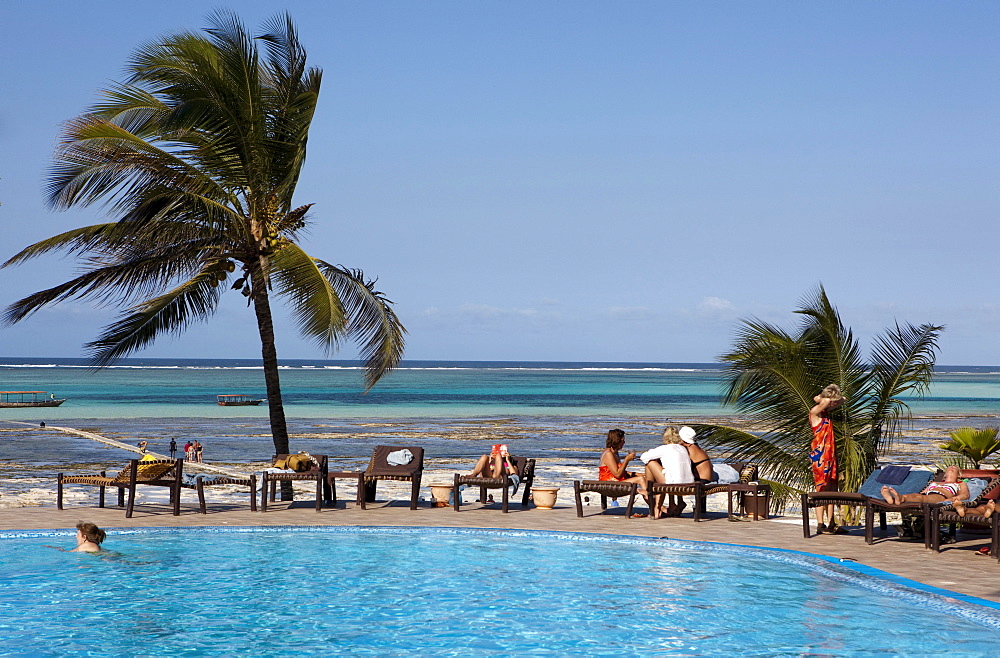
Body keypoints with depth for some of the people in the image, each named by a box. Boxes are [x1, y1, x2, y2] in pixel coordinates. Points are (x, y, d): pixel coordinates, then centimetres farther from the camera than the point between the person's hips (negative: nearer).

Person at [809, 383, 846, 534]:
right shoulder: (815, 411, -11)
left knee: (832, 489, 8)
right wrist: (822, 399, -5)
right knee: (822, 489, -9)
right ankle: (820, 525, -7)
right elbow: (826, 401, -29)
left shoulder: (826, 411, 15)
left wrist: (819, 398, 11)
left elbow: (841, 401, 27)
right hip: (819, 456, -9)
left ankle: (831, 523, 12)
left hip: (830, 455, 9)